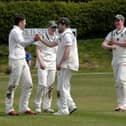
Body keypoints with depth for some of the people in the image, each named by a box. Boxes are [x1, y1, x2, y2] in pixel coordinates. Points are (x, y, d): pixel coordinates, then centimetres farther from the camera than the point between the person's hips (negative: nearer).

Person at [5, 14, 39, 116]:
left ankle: (24, 107, 11)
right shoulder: (15, 31, -13)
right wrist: (33, 40, -46)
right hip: (16, 61, -10)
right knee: (13, 85, -4)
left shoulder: (19, 32, 19)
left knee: (28, 84, 6)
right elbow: (22, 43, -31)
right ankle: (9, 109, 2)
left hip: (23, 61, 10)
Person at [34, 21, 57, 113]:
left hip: (52, 64, 5)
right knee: (43, 84, -14)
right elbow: (38, 50, -8)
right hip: (43, 64, -5)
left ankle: (47, 106, 9)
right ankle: (37, 105, -4)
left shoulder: (56, 39, 12)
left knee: (50, 86, 4)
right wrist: (41, 62, -19)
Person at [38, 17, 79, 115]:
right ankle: (71, 106, 15)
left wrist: (60, 63, -23)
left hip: (66, 65, -10)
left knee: (63, 87, -8)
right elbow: (51, 44, 25)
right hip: (64, 65, 10)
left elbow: (67, 51, -21)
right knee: (62, 87, 14)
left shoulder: (67, 35, -13)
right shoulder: (62, 36, 20)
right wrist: (41, 39, 16)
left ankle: (63, 110, -7)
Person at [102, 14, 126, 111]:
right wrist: (110, 46, -16)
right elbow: (104, 44, 5)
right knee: (117, 83, 6)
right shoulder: (112, 33, 14)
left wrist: (115, 43, -11)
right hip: (115, 60, 7)